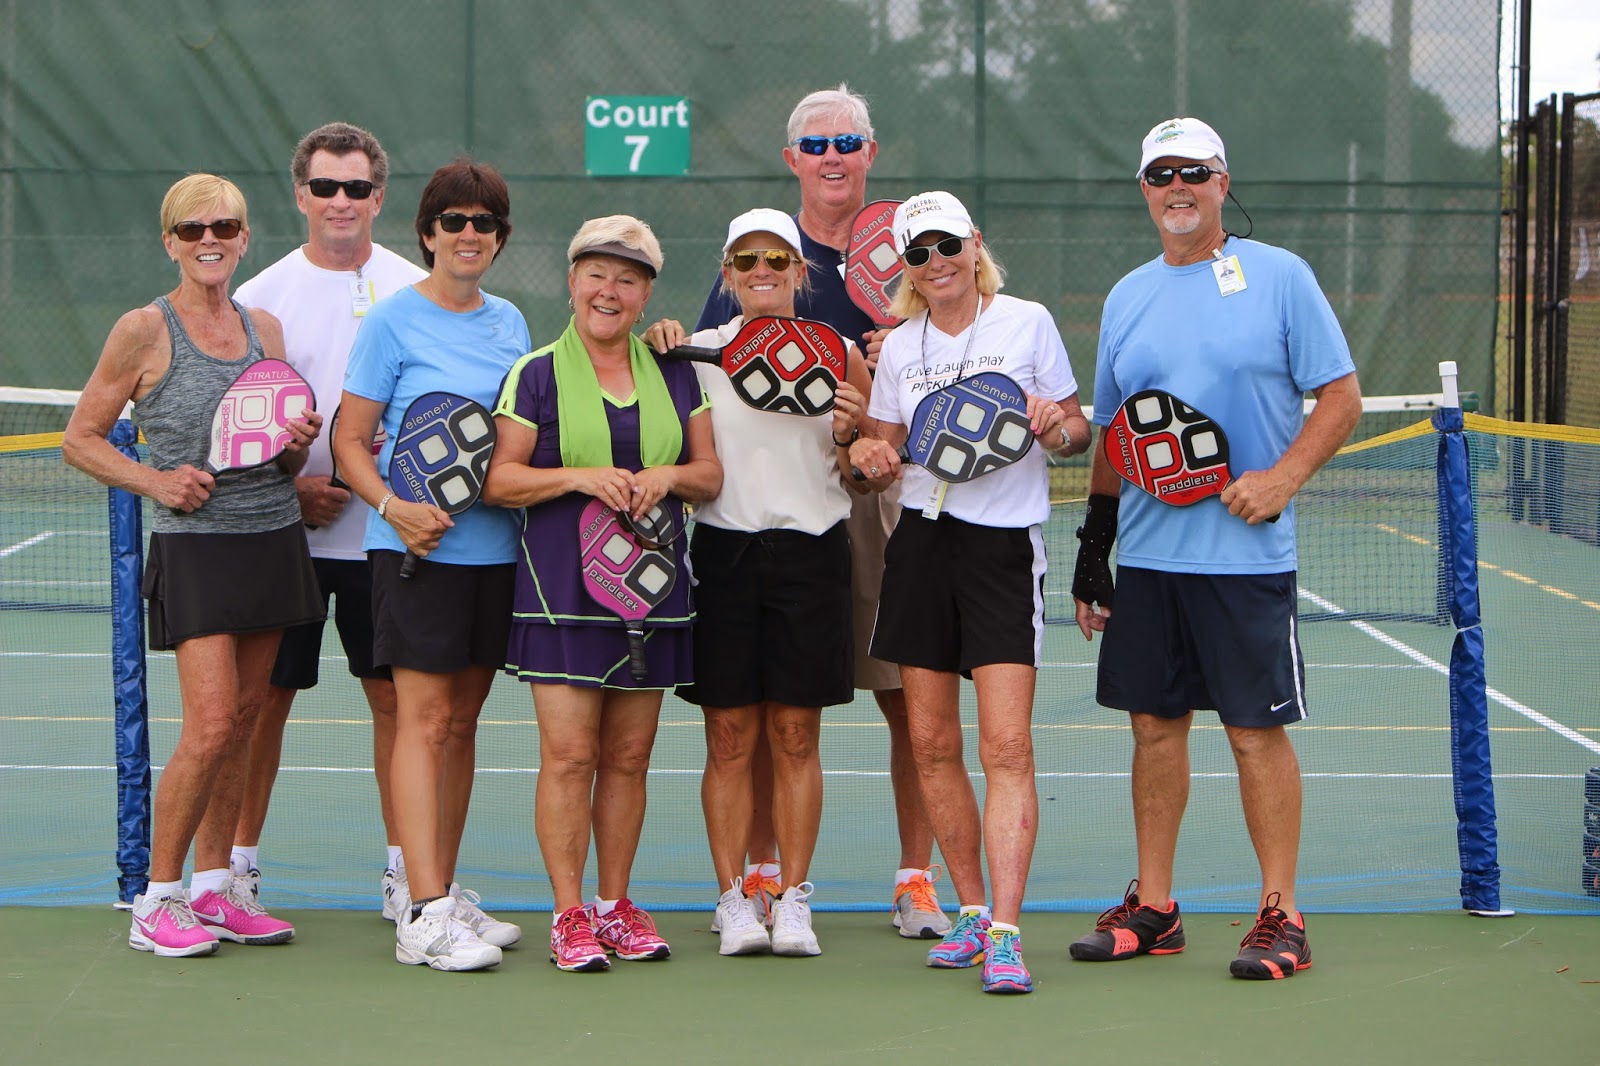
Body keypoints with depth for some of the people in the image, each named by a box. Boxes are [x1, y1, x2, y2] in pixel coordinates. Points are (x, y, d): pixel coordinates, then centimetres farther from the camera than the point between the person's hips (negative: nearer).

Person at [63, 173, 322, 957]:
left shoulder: (263, 328, 11)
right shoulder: (145, 331, -5)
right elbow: (80, 438, 0)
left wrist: (297, 444, -3)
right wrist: (155, 481, -13)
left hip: (274, 540, 6)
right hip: (195, 547, -5)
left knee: (242, 721, 8)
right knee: (210, 726, -12)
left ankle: (213, 885, 18)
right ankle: (158, 898, 0)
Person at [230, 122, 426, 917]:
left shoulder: (415, 292, 4)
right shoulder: (261, 296, 3)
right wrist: (287, 486, -10)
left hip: (388, 531, 1)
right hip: (283, 532, 0)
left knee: (397, 697, 3)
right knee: (265, 697, 3)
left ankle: (403, 865, 12)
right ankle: (238, 861, 13)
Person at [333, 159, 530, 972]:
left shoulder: (509, 323, 13)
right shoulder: (394, 320, -3)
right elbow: (350, 441, -5)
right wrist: (393, 506, -20)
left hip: (497, 545, 6)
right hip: (419, 545, -6)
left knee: (461, 721, 10)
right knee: (424, 718, -9)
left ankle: (441, 891, 18)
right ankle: (423, 915, -11)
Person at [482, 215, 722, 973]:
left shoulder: (674, 375, 12)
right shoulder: (535, 375, 1)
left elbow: (710, 474, 14)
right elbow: (499, 480, -3)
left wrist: (670, 475, -7)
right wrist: (580, 477, -16)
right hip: (562, 591, -4)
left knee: (628, 756, 7)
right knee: (569, 754, -8)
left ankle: (616, 906, 16)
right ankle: (569, 916, -2)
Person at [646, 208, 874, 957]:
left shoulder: (839, 356, 6)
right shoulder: (696, 352, 6)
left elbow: (863, 481, 11)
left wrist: (849, 436, -11)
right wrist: (657, 353, -3)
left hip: (811, 553, 0)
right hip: (722, 551, 0)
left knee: (796, 739, 2)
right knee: (730, 740, 1)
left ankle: (793, 900, 7)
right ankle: (734, 901, 6)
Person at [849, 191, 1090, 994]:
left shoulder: (1028, 323, 2)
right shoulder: (899, 347, 11)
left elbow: (1077, 433, 8)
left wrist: (1056, 425, -14)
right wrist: (872, 458, -6)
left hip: (1006, 544, -4)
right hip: (922, 540, 4)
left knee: (1006, 747, -12)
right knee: (931, 744, 5)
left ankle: (1004, 934, -16)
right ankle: (971, 911, 19)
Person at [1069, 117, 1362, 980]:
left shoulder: (1278, 276, -1)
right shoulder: (1127, 297, 13)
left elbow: (1341, 397, -2)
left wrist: (1283, 475, -17)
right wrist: (1092, 547, 14)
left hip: (1245, 552, -5)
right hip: (1146, 553, 5)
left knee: (1257, 730, -4)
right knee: (1155, 724, 8)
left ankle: (1280, 917, 3)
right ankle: (1152, 908, 16)